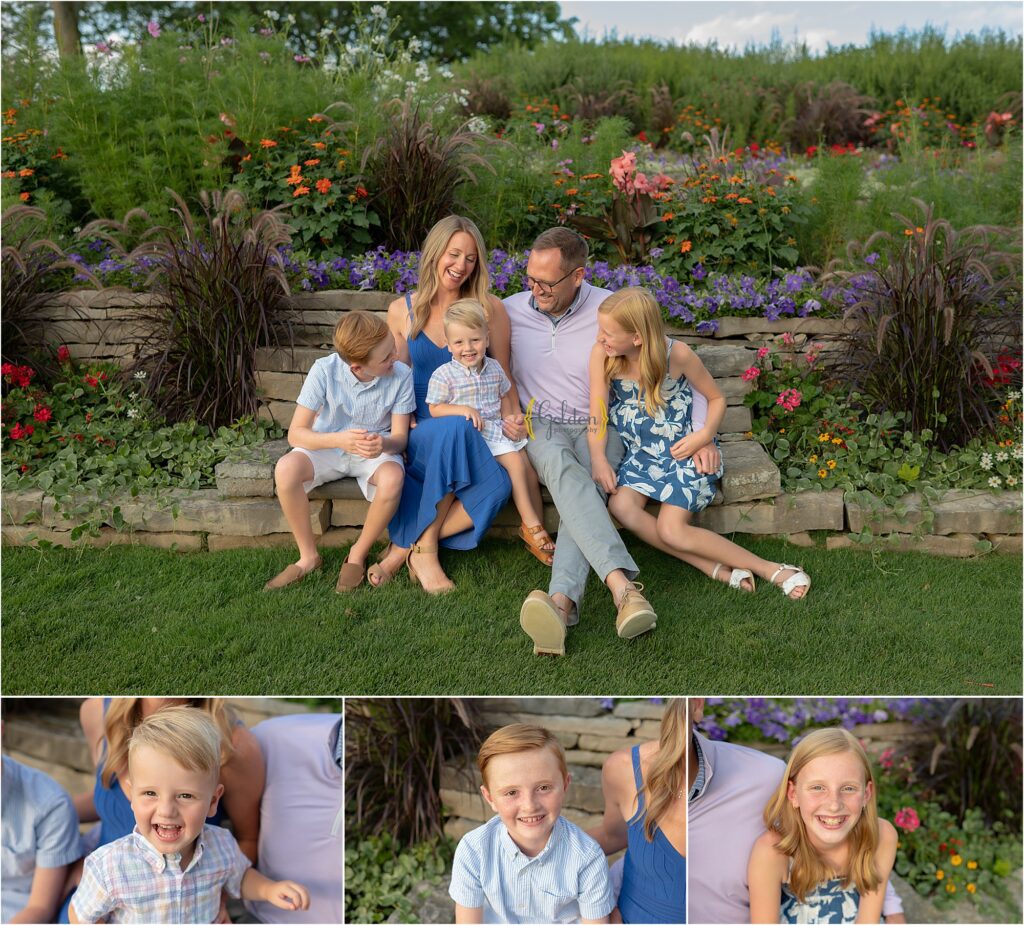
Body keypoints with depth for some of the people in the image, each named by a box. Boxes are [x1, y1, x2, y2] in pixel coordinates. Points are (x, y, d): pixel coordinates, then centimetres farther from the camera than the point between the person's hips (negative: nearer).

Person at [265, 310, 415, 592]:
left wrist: (384, 444, -38)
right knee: (285, 469, -30)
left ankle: (357, 556, -8)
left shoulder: (401, 375, -18)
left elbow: (400, 437, -13)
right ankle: (309, 556, -9)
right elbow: (296, 433, -21)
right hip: (327, 448, 0)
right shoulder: (325, 370, -21)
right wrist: (338, 439, -40)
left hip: (376, 452, 0)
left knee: (392, 478, -35)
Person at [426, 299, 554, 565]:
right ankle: (531, 524, -13)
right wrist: (463, 409, -20)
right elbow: (434, 409, -7)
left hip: (498, 428, 6)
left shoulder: (494, 368, 8)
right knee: (515, 462, -21)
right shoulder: (444, 375, -9)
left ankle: (535, 528, 0)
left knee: (530, 470, -7)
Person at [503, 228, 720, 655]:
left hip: (599, 427, 0)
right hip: (539, 426, 0)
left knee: (588, 482, -35)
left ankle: (561, 602, -54)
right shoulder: (510, 311, 4)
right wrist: (504, 416, -4)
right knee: (561, 465, -36)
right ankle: (623, 586, -53)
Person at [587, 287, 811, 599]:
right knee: (621, 506, -26)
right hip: (639, 453, 4)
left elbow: (717, 398, 0)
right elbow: (597, 412, -9)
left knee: (671, 530, -21)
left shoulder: (677, 354, -15)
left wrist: (704, 435, -18)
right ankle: (716, 569, -20)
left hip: (682, 450, -4)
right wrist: (598, 458, -24)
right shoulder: (602, 354, -10)